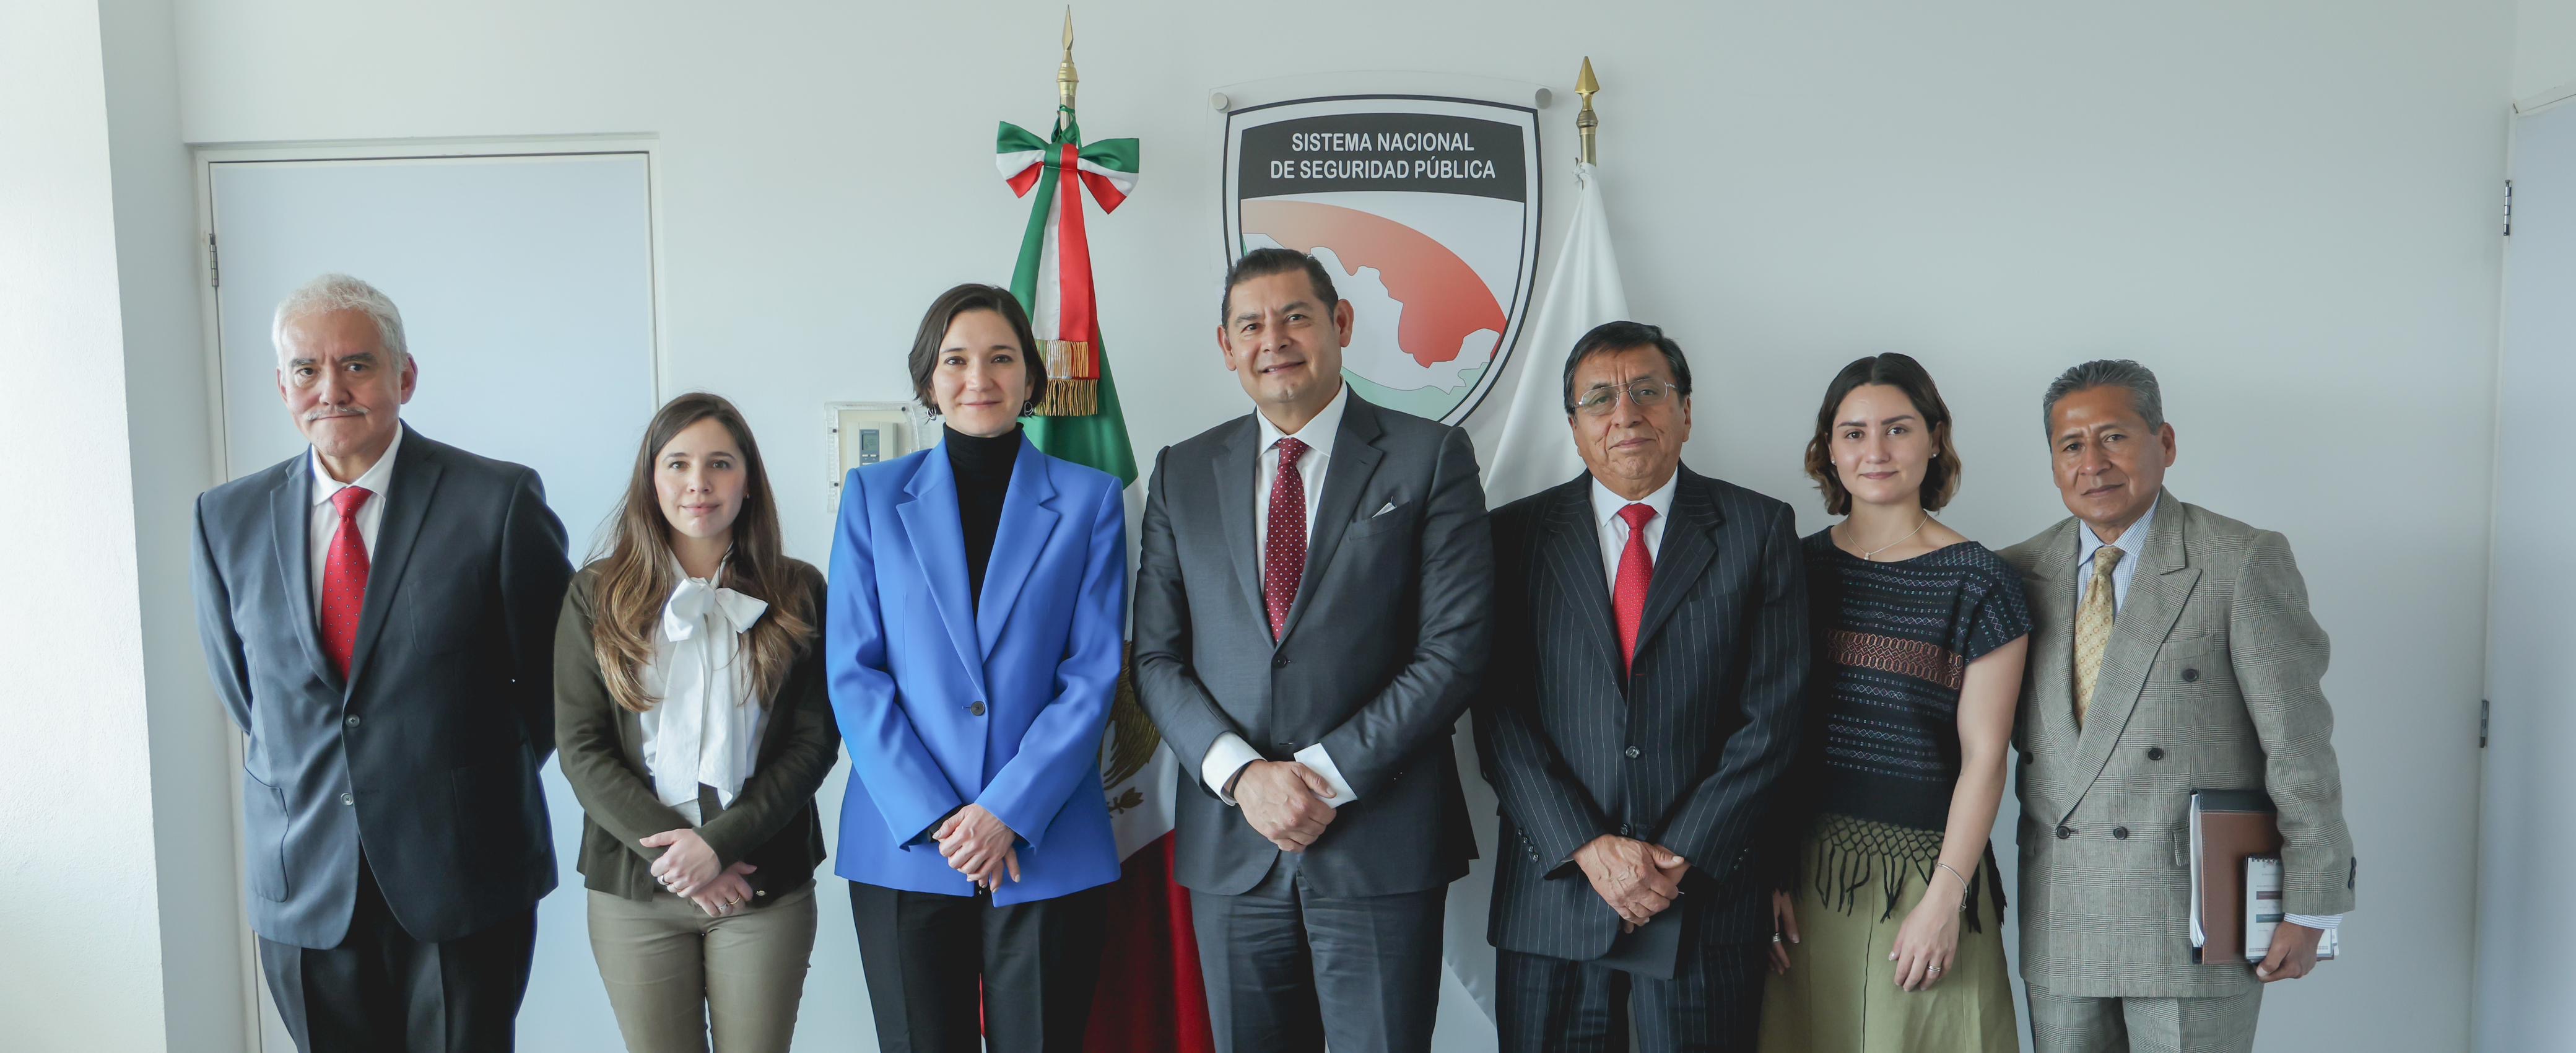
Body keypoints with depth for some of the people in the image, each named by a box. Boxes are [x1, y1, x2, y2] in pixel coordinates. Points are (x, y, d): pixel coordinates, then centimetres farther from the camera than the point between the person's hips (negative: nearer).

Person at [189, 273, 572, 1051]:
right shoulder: (228, 519, 3)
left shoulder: (499, 501, -9)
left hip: (464, 873, -3)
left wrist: (498, 775, 6)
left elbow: (554, 665, 1)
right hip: (303, 884, 3)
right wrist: (307, 779, 13)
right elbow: (241, 688, 16)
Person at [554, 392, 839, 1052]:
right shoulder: (598, 594, 3)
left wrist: (720, 843, -13)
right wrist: (666, 848, -12)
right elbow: (581, 749, -1)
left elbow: (815, 740, -2)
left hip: (766, 884, 0)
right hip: (633, 890, 1)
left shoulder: (797, 593, 2)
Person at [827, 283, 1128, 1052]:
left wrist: (1009, 810, -12)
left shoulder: (1089, 500, 3)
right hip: (903, 848, 1)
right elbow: (852, 672, 0)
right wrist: (931, 817, -10)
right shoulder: (874, 497, 6)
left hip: (1047, 851, -1)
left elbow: (1093, 675, -2)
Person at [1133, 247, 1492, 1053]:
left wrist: (1326, 775, -12)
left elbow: (1454, 647, -7)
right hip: (1229, 849, 3)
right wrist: (1241, 774, -10)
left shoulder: (1429, 457, 0)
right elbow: (1157, 656, 5)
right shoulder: (1183, 474, 9)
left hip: (1380, 847, -3)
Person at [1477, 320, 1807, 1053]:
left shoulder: (1759, 530, 2)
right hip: (1553, 898, 1)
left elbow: (1771, 716, -3)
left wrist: (1681, 856, -9)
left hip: (1704, 893, 0)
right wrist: (1588, 848, -11)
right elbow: (1499, 715, -2)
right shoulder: (1516, 534, 3)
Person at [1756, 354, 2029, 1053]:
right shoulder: (1798, 568, 5)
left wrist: (1943, 899, -13)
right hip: (1805, 872, 3)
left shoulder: (1979, 583, -4)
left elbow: (1983, 756, -7)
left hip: (1922, 865, -3)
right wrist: (1769, 876, -1)